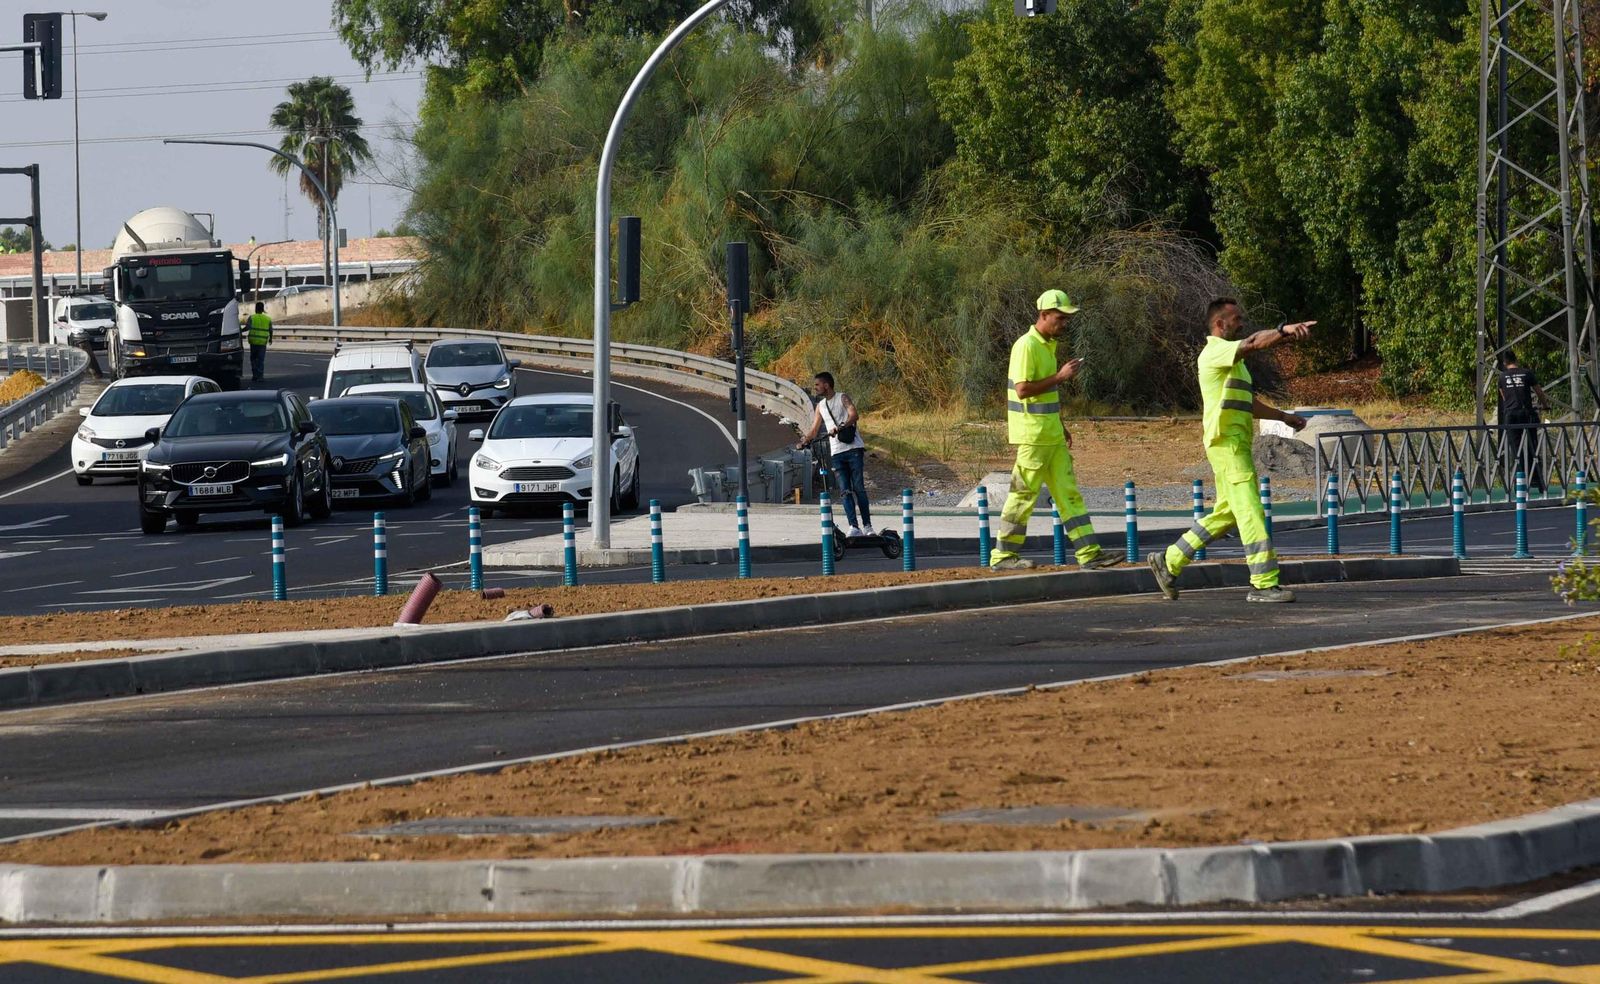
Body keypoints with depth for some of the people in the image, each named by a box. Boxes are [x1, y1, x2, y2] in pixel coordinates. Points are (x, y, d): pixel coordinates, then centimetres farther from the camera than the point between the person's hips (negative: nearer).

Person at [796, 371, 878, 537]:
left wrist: (840, 427, -33)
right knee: (845, 491, -5)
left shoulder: (842, 398, -1)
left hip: (853, 448, -5)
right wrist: (804, 441, -3)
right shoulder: (821, 406, 17)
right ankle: (853, 527, -11)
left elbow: (854, 415, -18)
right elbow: (814, 429, 15)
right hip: (837, 452, 5)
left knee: (859, 488, -5)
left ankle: (867, 525, -1)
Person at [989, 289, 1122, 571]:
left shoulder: (1048, 346, 15)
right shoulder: (1026, 346, -15)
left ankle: (1089, 553, 4)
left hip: (1051, 435, 9)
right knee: (1024, 495, -4)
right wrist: (1060, 376, -21)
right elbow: (1022, 389, -23)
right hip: (1032, 435, -9)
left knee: (1068, 492, 6)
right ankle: (1003, 556, 4)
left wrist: (1061, 427, 23)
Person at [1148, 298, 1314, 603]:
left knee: (1227, 513, 14)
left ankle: (1169, 561, 22)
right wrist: (1285, 331, -41)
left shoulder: (1232, 358, 23)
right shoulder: (1214, 351, -9)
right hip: (1227, 442, -10)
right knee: (1250, 512, -12)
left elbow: (1249, 403, 32)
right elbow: (1253, 343, -28)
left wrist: (1284, 416, 26)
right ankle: (1264, 584, -14)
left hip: (1238, 442, 10)